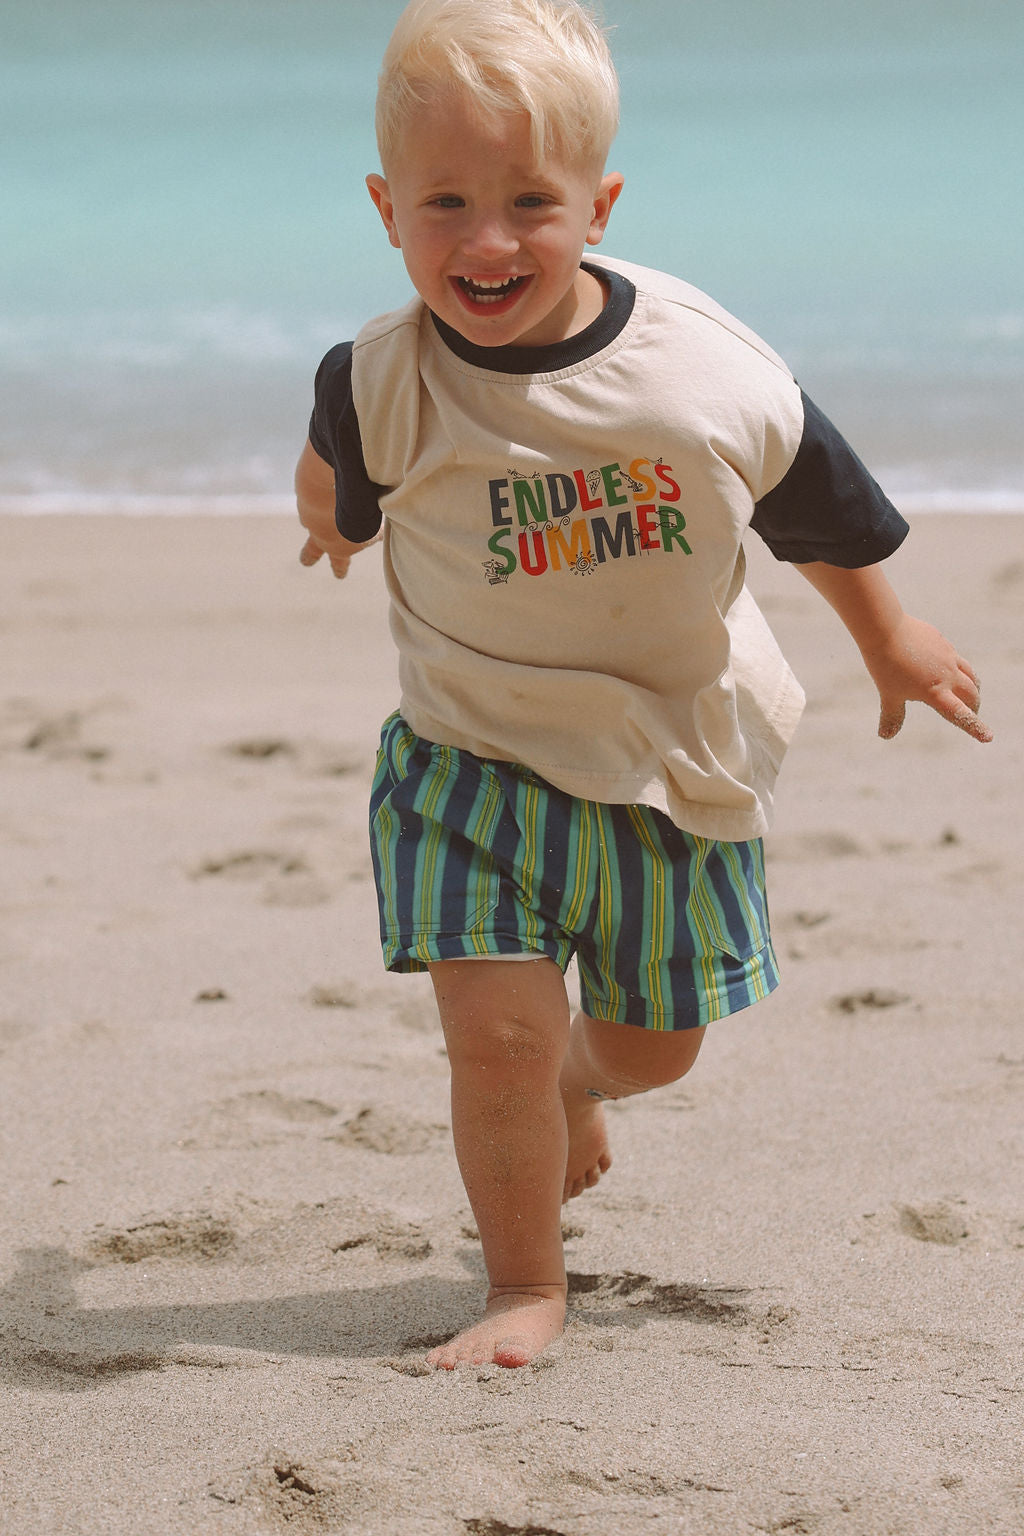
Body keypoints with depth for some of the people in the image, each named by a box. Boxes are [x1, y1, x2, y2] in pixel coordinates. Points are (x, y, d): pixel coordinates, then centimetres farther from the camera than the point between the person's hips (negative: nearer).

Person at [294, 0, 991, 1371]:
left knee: (654, 1046, 16)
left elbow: (827, 524, 0)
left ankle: (577, 1081, 53)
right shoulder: (382, 389, -21)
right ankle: (524, 1286, 9)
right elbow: (336, 485, 6)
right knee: (495, 1029, -14)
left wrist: (891, 641, 15)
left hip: (680, 764, 2)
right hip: (477, 756, -2)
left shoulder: (721, 383, -21)